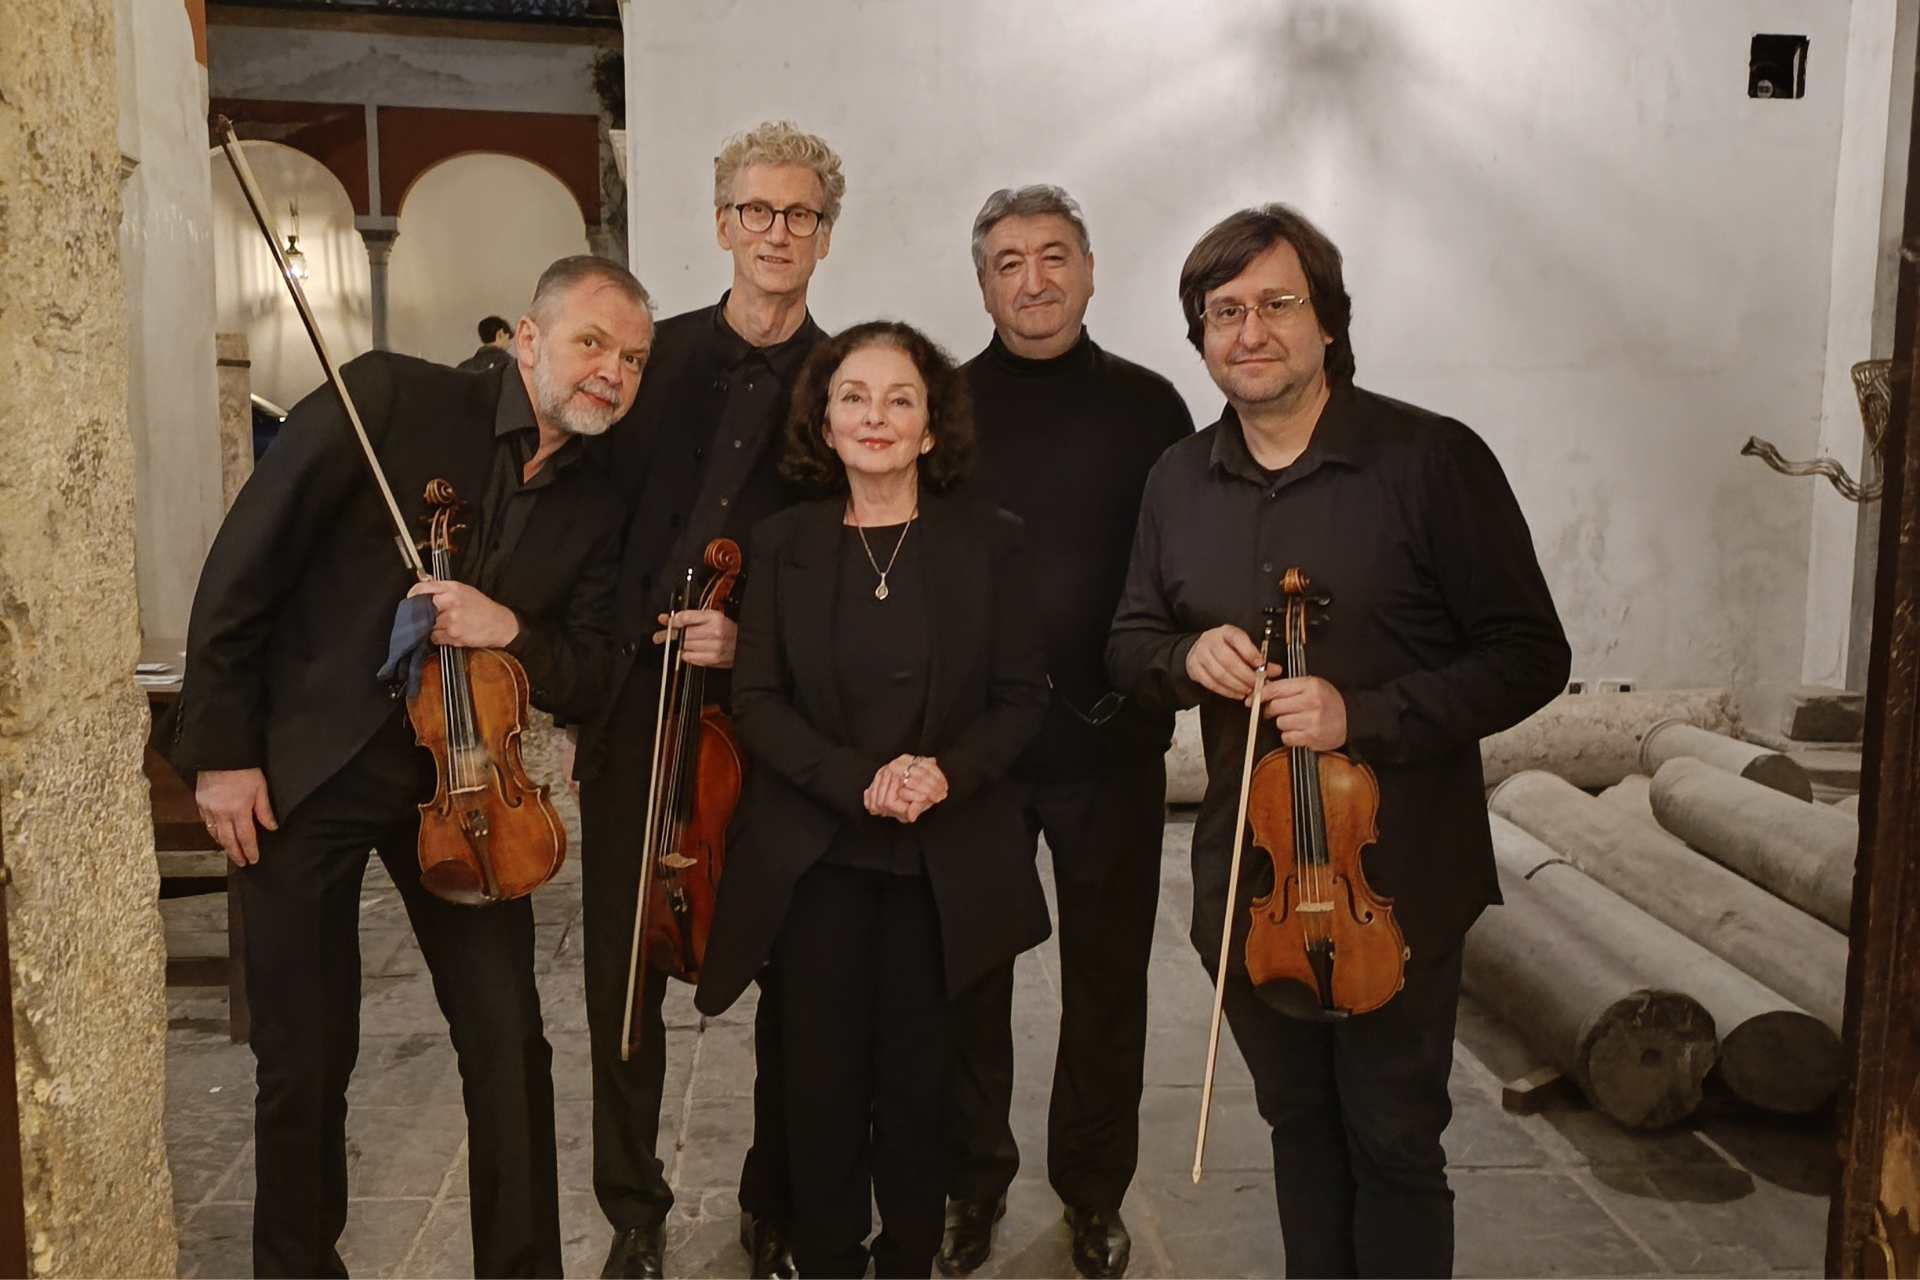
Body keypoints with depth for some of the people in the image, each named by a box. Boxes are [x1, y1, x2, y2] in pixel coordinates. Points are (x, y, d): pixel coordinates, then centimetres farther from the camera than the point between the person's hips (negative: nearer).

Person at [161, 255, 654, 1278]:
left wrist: (511, 630, -20)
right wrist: (221, 751, -10)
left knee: (508, 1040, 2)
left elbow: (585, 679, 3)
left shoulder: (595, 508, 0)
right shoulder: (391, 398, -13)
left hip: (457, 774, 3)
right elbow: (242, 568, -11)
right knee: (305, 1056, 7)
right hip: (304, 769, -3)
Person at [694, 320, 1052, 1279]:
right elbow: (755, 699, -1)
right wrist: (855, 781, -16)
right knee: (823, 1078, 6)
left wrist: (949, 770, -18)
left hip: (945, 864, 0)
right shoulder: (783, 544, 4)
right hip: (814, 858, 1)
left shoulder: (990, 543, 0)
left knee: (916, 1077, 6)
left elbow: (1021, 697, 1)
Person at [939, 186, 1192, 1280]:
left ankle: (1096, 1192, 31)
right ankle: (974, 1181, 31)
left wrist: (1162, 683, -6)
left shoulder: (1148, 405, 2)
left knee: (1108, 975, 12)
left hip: (1112, 746, 0)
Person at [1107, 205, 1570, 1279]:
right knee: (1298, 1119, 21)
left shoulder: (1433, 461, -12)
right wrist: (1184, 657, -12)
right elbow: (1130, 643, 12)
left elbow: (1530, 657, -11)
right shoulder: (1180, 480, 5)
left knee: (1394, 1141, 9)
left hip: (1400, 880, -4)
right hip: (1249, 879, 5)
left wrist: (1364, 714, -23)